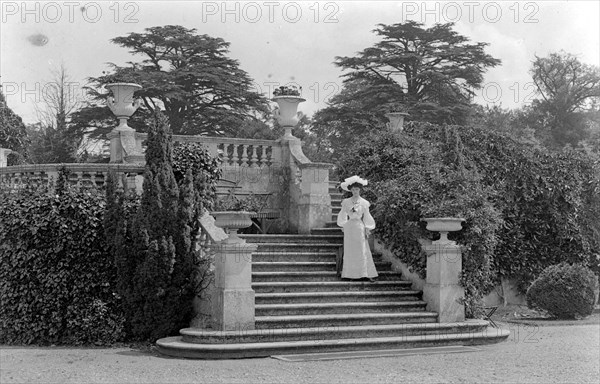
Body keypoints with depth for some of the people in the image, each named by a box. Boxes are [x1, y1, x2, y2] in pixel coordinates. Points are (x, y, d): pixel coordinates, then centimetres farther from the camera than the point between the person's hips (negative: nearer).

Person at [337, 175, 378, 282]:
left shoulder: (364, 203, 2)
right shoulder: (346, 202, 5)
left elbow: (367, 216, 3)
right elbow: (343, 215, 11)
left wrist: (367, 229, -2)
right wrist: (343, 226, 4)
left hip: (360, 227, -2)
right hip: (349, 227, 2)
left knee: (363, 251, -4)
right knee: (349, 251, 3)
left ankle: (369, 274, -5)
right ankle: (350, 273, 7)